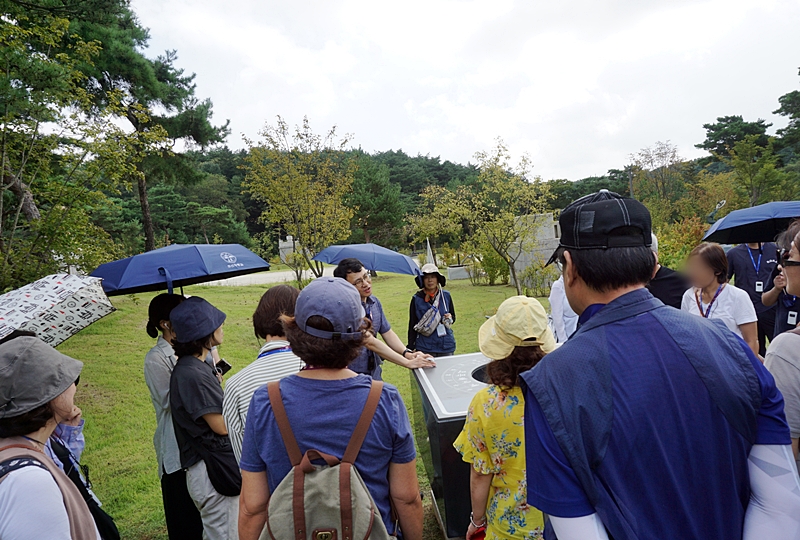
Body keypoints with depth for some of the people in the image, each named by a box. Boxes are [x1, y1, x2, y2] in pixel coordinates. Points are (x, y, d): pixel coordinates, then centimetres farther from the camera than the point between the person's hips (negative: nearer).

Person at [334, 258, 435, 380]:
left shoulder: (374, 301, 3)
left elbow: (387, 332, 8)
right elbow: (370, 343, -24)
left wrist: (407, 353, -10)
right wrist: (408, 363, -22)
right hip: (353, 378, -7)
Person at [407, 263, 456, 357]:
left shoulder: (446, 296, 4)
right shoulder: (417, 299, -1)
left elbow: (453, 317, 17)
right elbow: (412, 325, 4)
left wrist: (449, 318, -7)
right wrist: (411, 348, 2)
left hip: (446, 346, 2)